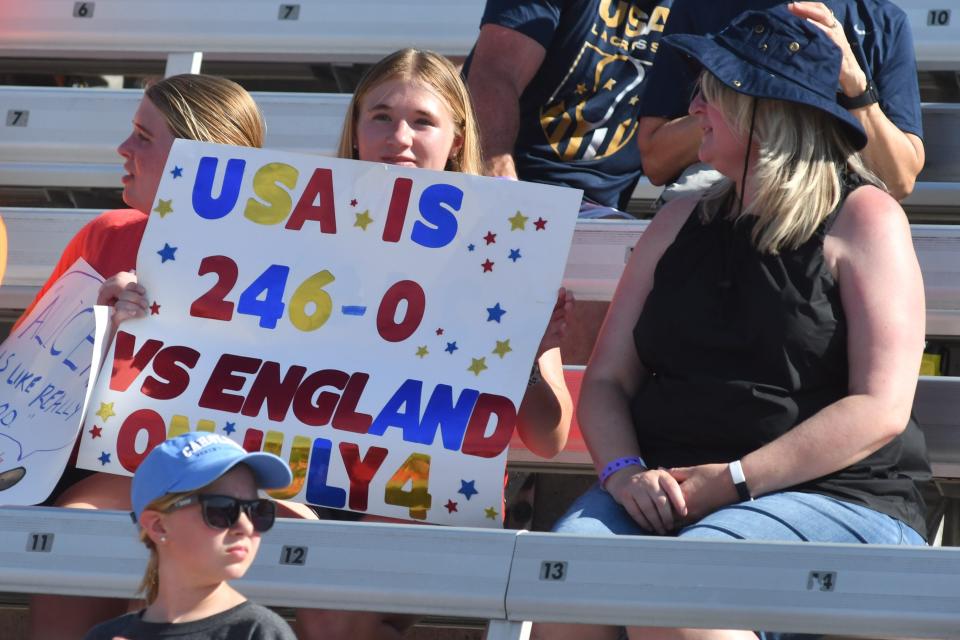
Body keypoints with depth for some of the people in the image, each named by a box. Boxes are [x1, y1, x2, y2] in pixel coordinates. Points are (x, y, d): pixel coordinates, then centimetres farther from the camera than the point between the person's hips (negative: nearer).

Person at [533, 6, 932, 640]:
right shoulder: (681, 223, 20)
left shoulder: (864, 219, 1)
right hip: (661, 492, 5)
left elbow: (879, 410, -9)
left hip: (836, 498, -5)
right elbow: (606, 381, 15)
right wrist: (623, 471, -8)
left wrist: (730, 480, -16)